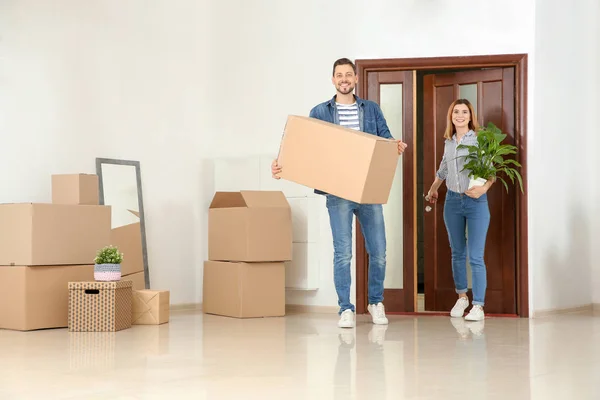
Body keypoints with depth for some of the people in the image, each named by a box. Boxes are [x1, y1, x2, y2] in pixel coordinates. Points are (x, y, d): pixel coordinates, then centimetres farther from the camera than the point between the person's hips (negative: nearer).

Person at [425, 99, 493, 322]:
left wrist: (484, 187, -27)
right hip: (453, 201, 5)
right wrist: (433, 190, 37)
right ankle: (462, 297, 27)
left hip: (476, 202, -5)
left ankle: (478, 306, -5)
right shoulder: (448, 142, 10)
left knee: (475, 257, -8)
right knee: (457, 253, 12)